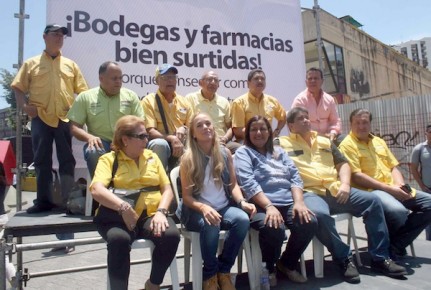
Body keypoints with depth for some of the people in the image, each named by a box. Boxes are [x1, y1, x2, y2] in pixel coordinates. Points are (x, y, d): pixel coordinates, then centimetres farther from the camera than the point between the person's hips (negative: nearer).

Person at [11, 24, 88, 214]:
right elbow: (18, 88, 8)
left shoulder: (71, 65, 14)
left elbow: (82, 91, 11)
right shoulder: (31, 63, 11)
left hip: (66, 118, 1)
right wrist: (24, 106, -9)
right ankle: (44, 201, 12)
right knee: (42, 161, 4)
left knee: (67, 160, 1)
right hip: (41, 118, 0)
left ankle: (69, 201, 6)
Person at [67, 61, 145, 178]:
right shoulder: (85, 97, 6)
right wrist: (89, 137, -17)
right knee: (93, 151, -35)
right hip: (100, 142, -1)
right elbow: (74, 127, 3)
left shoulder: (131, 96, 9)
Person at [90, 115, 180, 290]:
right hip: (118, 216, -3)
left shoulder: (152, 156, 17)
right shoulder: (109, 159, 5)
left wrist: (161, 211, -9)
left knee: (171, 235, -27)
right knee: (119, 239, -36)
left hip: (151, 214, 3)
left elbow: (167, 189, 11)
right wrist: (123, 208, -28)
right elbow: (97, 190, -13)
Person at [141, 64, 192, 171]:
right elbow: (150, 131, -12)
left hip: (181, 145, 4)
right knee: (160, 143, -37)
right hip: (160, 145, -4)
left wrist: (184, 129, -8)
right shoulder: (149, 101, -2)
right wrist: (172, 139, -26)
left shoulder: (184, 101, 13)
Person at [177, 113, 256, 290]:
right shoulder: (188, 158, -7)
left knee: (243, 219, -28)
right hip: (196, 211, -3)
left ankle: (224, 271, -6)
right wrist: (204, 207, -28)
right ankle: (210, 275, -7)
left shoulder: (225, 153, 4)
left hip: (224, 207, 4)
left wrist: (242, 202, -12)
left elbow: (233, 184, 7)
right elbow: (187, 197, -8)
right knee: (211, 225, -36)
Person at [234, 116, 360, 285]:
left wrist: (299, 202, -8)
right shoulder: (243, 153, 7)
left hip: (289, 201, 5)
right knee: (274, 227, -36)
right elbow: (248, 184, -10)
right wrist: (269, 206, -24)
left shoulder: (279, 151, 24)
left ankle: (287, 263, 3)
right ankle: (268, 268, -3)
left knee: (309, 221, -24)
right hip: (262, 205, -5)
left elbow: (295, 177, 12)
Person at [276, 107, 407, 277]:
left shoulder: (325, 142, 25)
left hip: (335, 190, 6)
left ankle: (380, 258, -3)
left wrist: (345, 184, 3)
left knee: (372, 200, -10)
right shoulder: (282, 144, 8)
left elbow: (343, 164, 23)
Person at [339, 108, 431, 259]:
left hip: (394, 189, 9)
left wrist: (400, 185, -3)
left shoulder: (379, 141, 19)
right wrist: (389, 188, -16)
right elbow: (356, 176, -14)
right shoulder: (347, 145, -5)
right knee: (398, 211, -35)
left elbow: (393, 167, 19)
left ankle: (395, 245, -3)